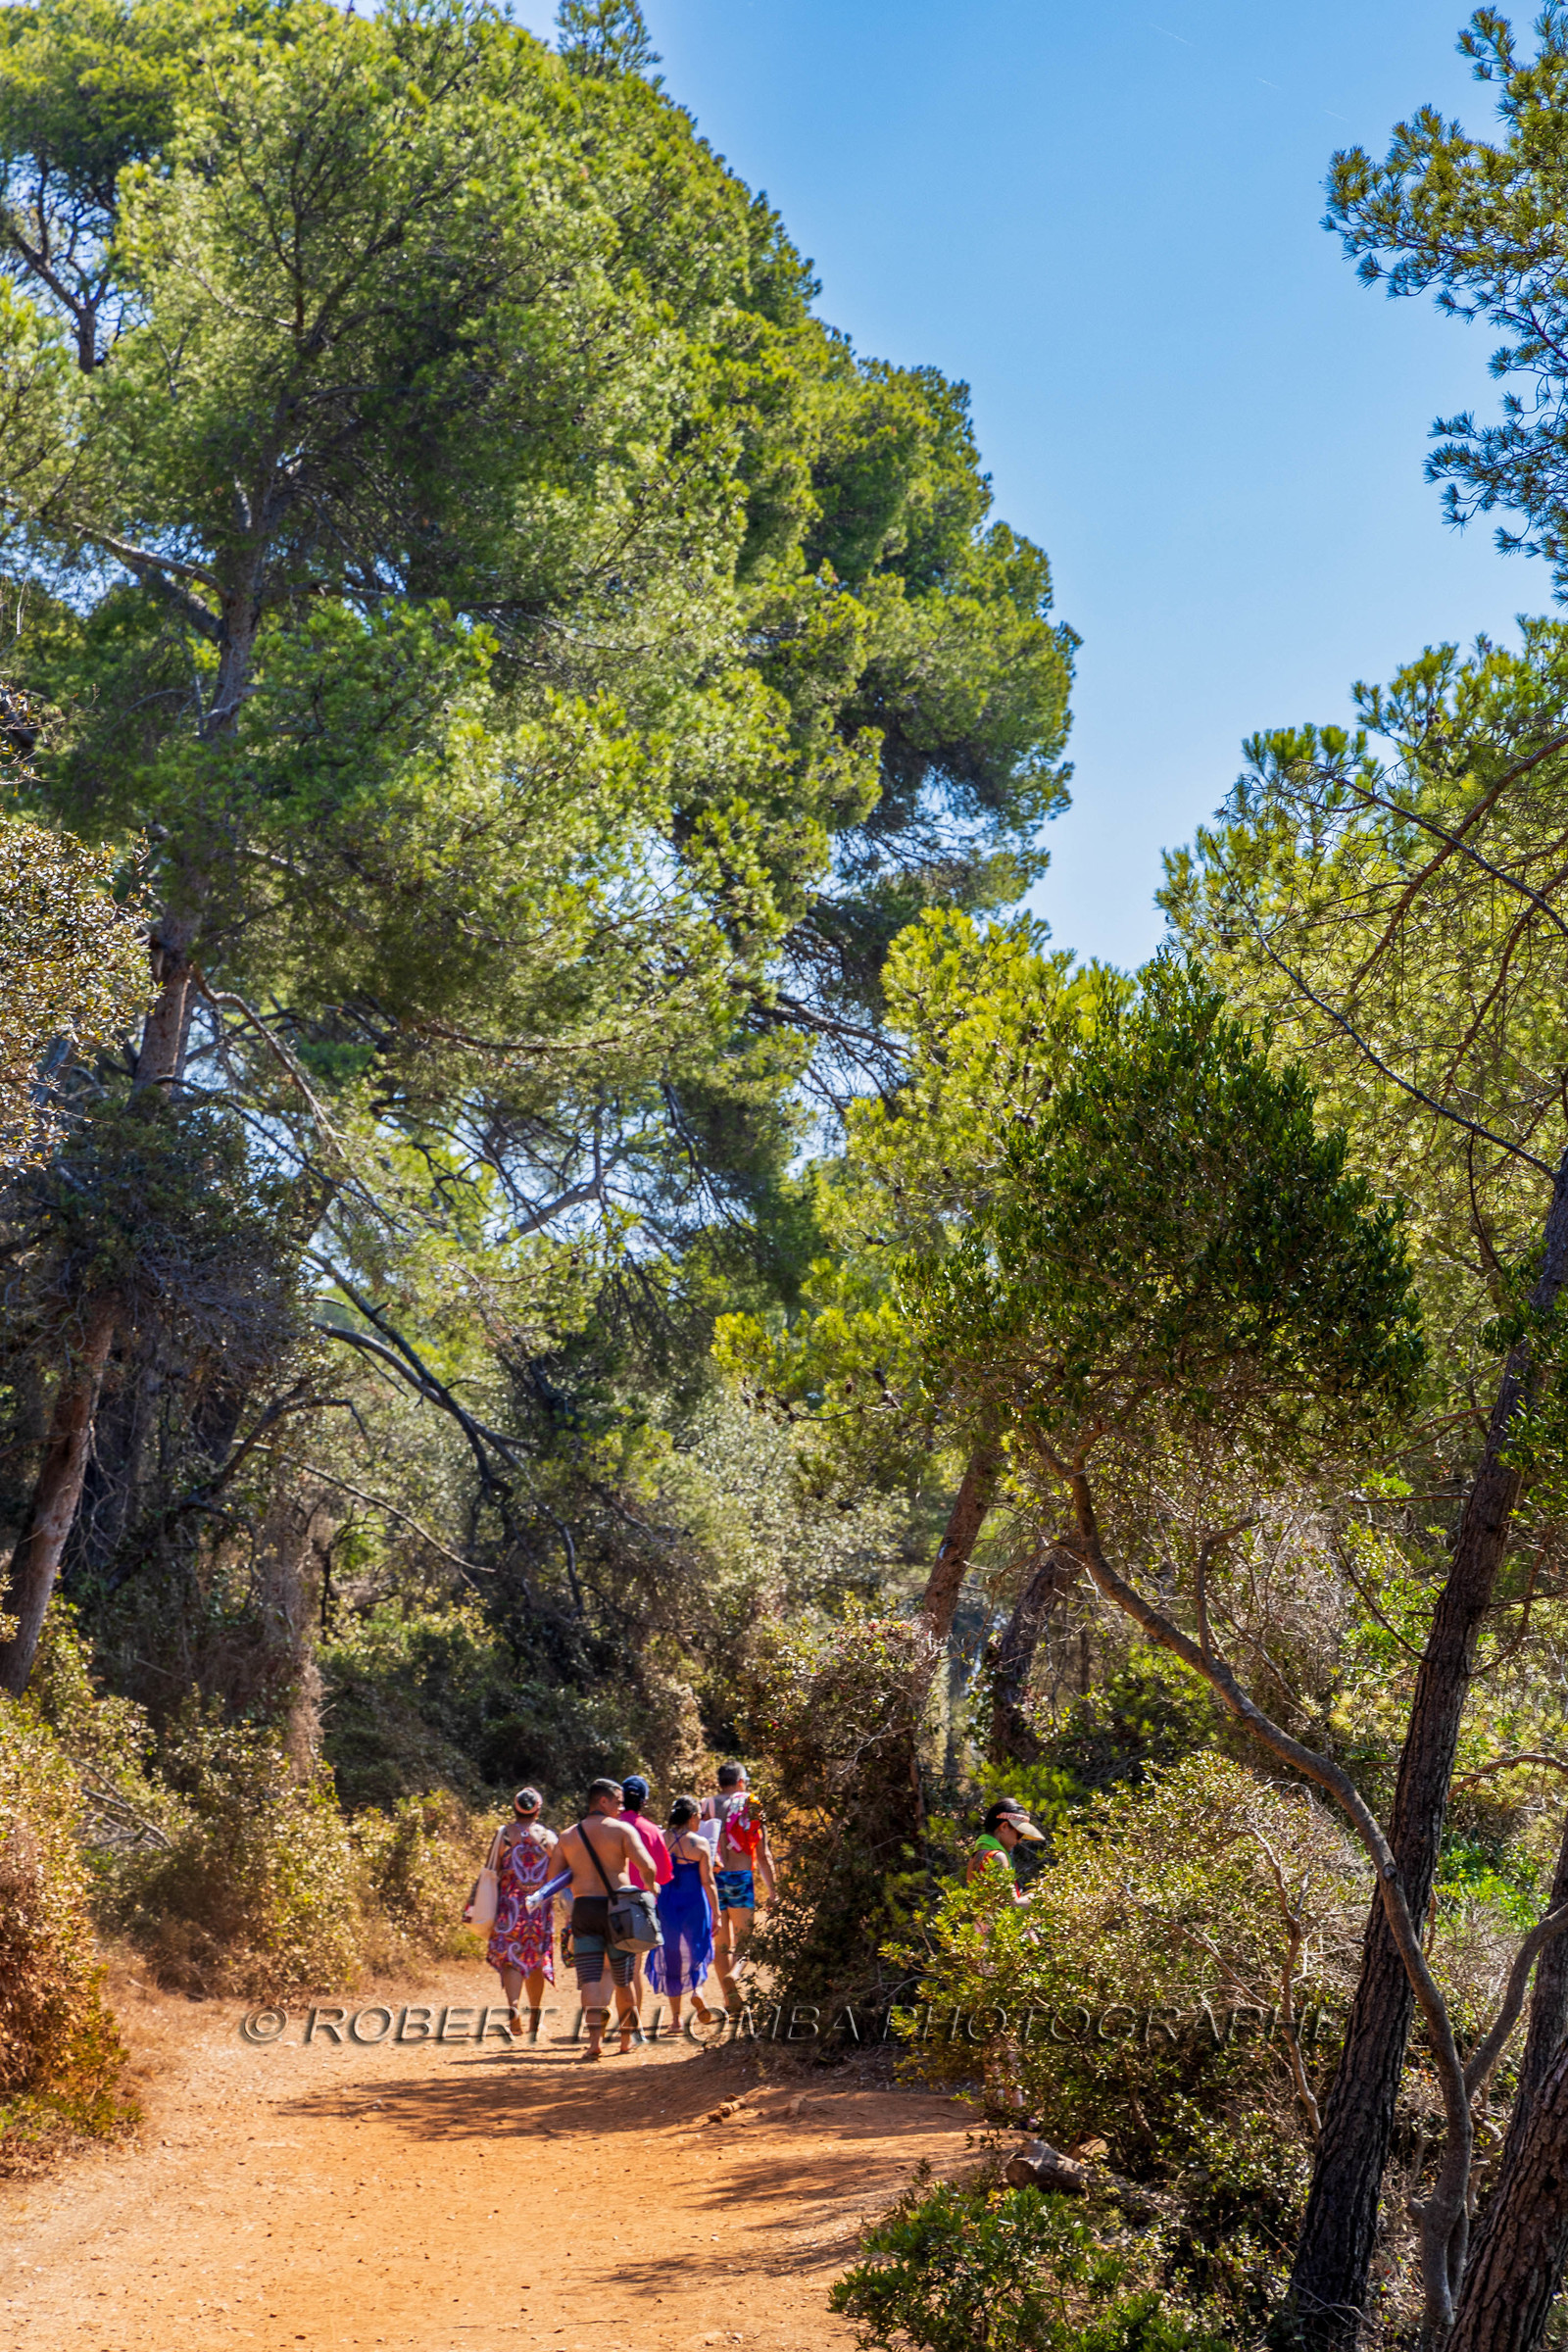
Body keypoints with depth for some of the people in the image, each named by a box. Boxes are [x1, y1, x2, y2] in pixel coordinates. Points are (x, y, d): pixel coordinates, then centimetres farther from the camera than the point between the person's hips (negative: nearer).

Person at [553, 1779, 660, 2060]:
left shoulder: (569, 1837, 9)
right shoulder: (622, 1830, -3)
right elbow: (647, 1866, -14)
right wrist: (649, 1886, 6)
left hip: (584, 1909, 2)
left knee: (589, 1978, -1)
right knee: (623, 1978, 12)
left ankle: (594, 2039, -15)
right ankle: (627, 2040, 22)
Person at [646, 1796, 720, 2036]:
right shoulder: (700, 1844, -8)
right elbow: (707, 1882, -8)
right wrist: (716, 1914, -3)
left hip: (667, 1906, 2)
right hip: (694, 1905, -2)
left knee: (671, 1958, 11)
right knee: (696, 1951, 20)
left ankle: (676, 2018, 11)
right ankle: (698, 1989, -7)